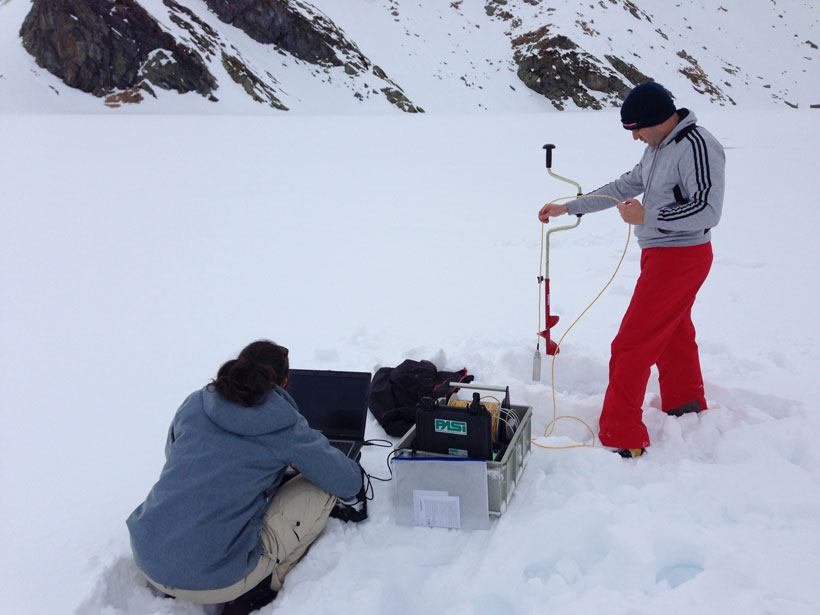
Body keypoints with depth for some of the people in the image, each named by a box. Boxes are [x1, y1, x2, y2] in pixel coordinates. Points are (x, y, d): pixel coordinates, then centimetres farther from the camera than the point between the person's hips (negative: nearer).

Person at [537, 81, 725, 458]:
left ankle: (621, 440, -2)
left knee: (631, 345, -9)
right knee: (673, 335, 24)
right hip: (659, 253, 10)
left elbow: (708, 211, -24)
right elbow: (626, 186, 18)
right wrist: (569, 208, 17)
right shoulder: (658, 146, 10)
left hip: (680, 257, -10)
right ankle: (686, 407, 44)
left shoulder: (697, 147, -20)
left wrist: (647, 218, -23)